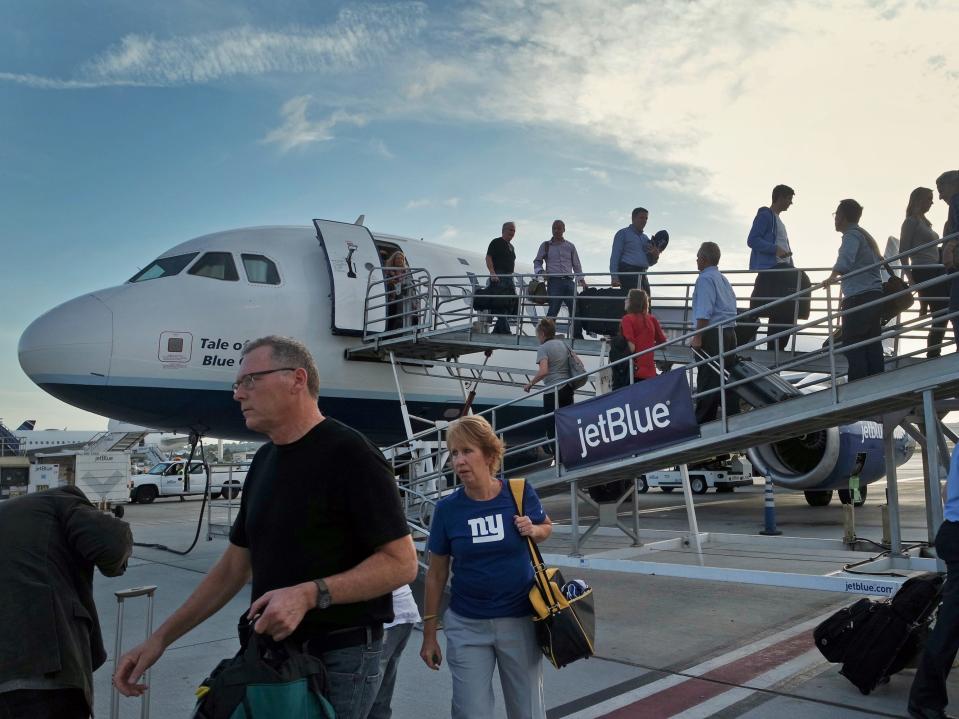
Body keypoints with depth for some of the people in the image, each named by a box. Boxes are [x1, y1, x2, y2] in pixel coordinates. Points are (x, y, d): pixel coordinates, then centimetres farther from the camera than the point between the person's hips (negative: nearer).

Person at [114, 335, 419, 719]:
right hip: (272, 651, 7)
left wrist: (310, 594, -28)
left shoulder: (348, 454, -17)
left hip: (339, 655, -7)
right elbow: (234, 565, 14)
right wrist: (160, 637, 11)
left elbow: (401, 562, -18)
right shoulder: (264, 461, 8)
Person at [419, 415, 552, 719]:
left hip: (519, 621, 0)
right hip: (466, 626, 0)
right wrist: (429, 632, 2)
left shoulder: (520, 493, -10)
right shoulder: (447, 508, -10)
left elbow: (547, 527, 10)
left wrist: (533, 530, -13)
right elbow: (436, 574, -1)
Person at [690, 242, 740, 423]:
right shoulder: (724, 279, 19)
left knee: (707, 381, -5)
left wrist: (697, 338, -18)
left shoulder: (705, 279, -8)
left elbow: (704, 313, -18)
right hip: (730, 333, 9)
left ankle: (703, 422, -2)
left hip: (712, 335, -9)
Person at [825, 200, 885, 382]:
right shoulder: (866, 236, 23)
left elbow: (844, 262, -27)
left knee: (852, 344, -8)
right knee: (872, 343, 8)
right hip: (874, 295, 9)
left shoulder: (852, 235, -7)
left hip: (859, 298, -9)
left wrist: (832, 276, -11)